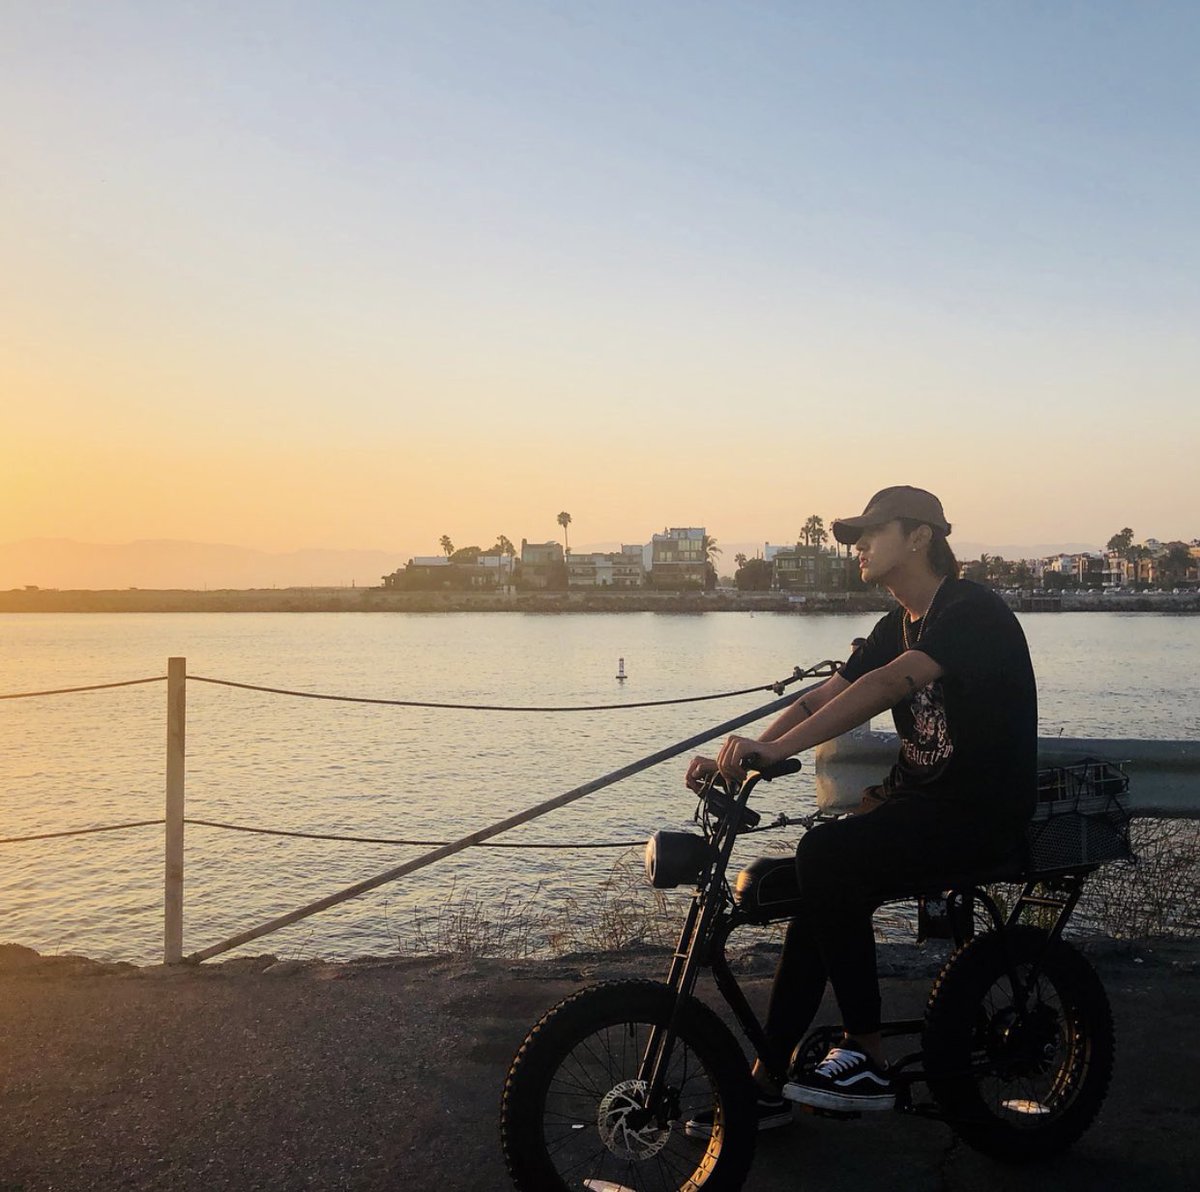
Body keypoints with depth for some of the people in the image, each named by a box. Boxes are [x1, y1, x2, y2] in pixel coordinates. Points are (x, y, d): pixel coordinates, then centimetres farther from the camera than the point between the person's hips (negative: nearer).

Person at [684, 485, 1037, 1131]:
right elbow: (821, 697, 5)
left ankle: (868, 1057, -16)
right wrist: (735, 757, -9)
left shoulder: (974, 612, -15)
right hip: (918, 799, 8)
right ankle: (767, 1085, 2)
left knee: (826, 854, -27)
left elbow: (889, 684, -31)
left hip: (981, 812, -8)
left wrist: (776, 747, -39)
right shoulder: (897, 627, 13)